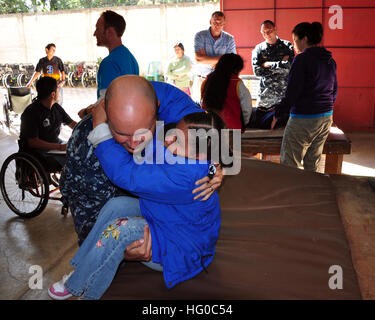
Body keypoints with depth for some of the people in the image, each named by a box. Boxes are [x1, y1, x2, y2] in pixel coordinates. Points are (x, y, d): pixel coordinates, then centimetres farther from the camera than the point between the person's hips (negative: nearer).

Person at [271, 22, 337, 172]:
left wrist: (277, 112, -7)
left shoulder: (302, 59, -13)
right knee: (313, 166, 17)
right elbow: (334, 92, 17)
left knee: (289, 166, 2)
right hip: (326, 118, 8)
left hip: (303, 119, -8)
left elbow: (292, 93, -18)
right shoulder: (330, 60, 11)